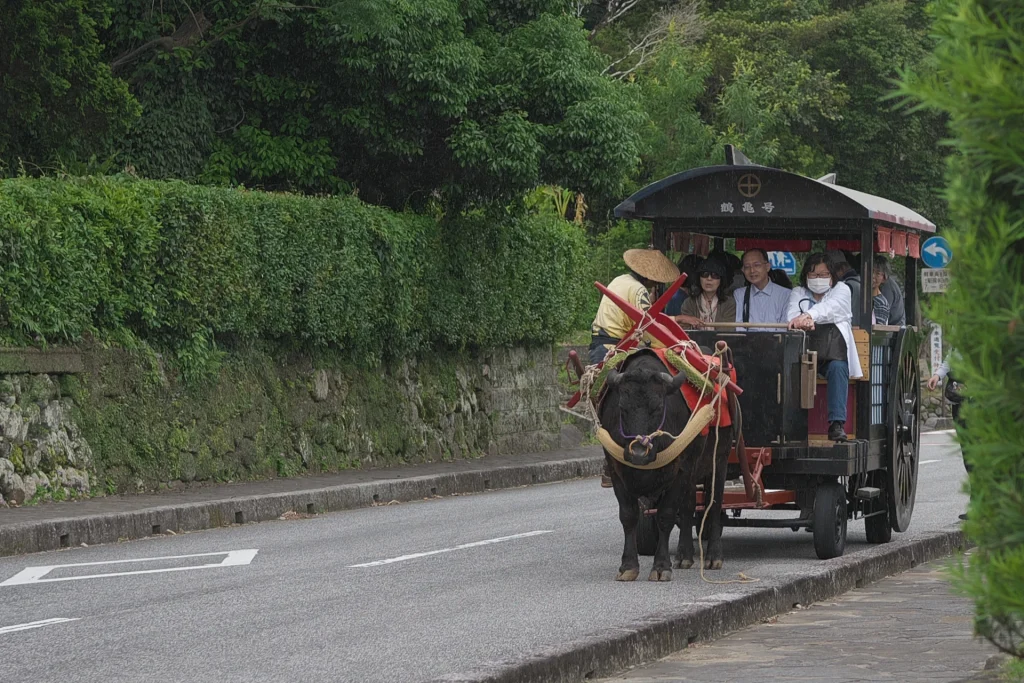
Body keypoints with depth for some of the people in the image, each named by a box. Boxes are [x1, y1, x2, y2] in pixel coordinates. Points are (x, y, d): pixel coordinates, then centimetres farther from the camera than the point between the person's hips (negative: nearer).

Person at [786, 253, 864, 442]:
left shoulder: (841, 290, 11)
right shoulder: (798, 293, 19)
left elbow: (829, 307, -14)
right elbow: (792, 312, -4)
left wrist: (808, 315, -36)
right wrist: (801, 320, -31)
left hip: (834, 353, -1)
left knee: (838, 368, -34)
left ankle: (837, 424, -39)